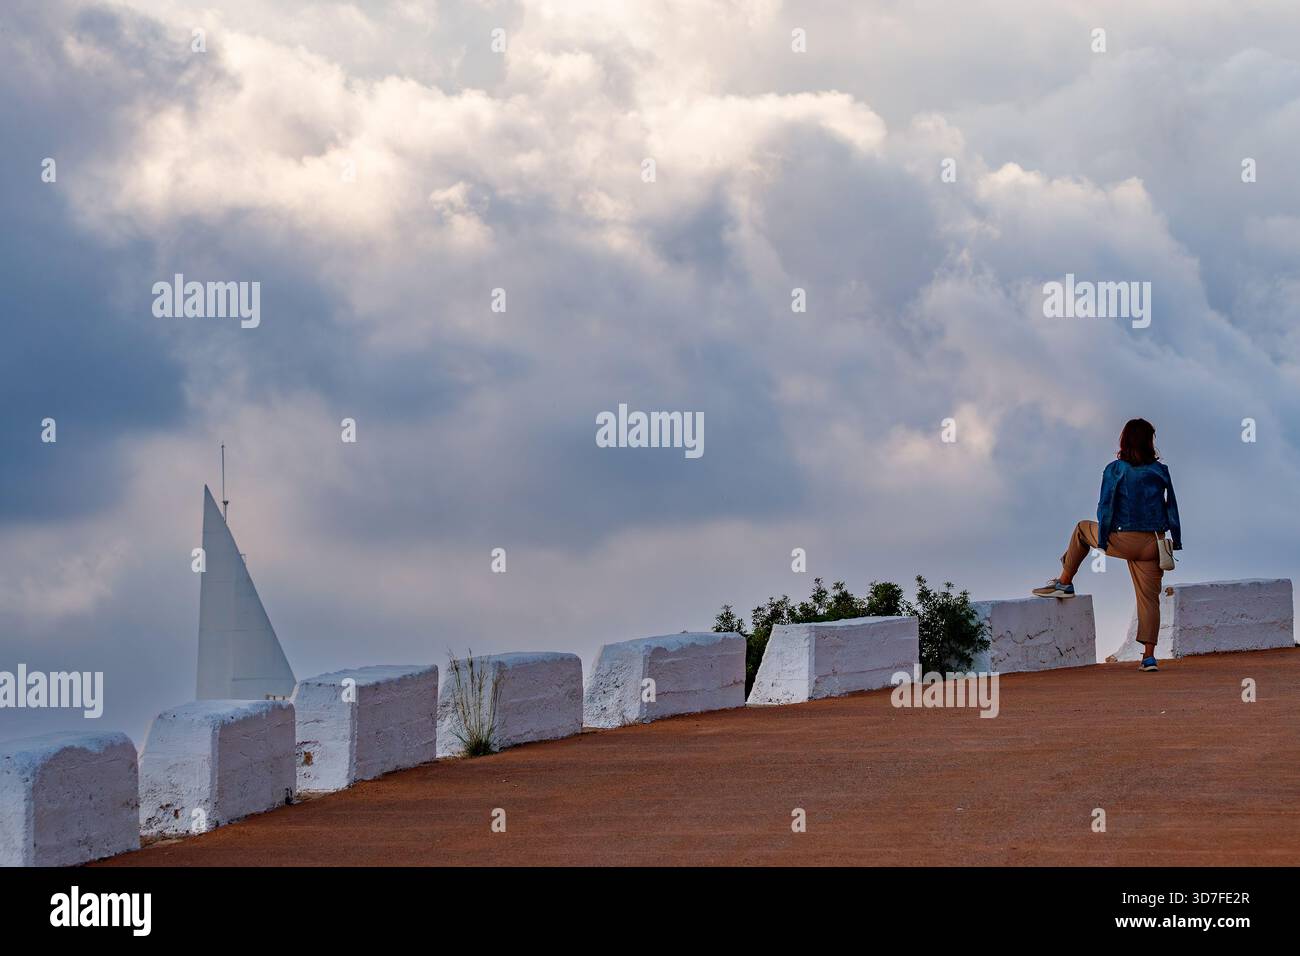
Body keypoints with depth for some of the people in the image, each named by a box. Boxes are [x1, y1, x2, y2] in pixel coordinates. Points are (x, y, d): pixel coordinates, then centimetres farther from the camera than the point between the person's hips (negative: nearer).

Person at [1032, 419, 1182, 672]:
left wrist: (1101, 544, 1)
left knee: (1082, 529, 26)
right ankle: (1149, 655, 1)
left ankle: (1065, 582, 29)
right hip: (1153, 544, 2)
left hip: (1124, 541, -2)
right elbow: (1171, 508, 7)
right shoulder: (1160, 471, 3)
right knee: (1149, 597, 8)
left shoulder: (1115, 471, -4)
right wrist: (1176, 542, 15)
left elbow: (1105, 508, -5)